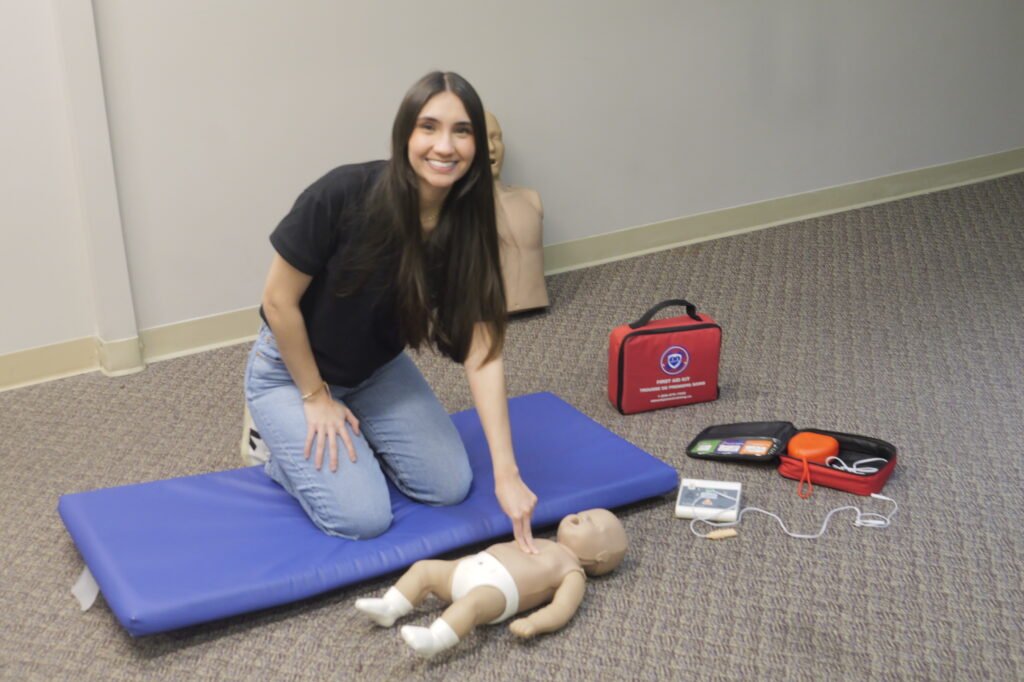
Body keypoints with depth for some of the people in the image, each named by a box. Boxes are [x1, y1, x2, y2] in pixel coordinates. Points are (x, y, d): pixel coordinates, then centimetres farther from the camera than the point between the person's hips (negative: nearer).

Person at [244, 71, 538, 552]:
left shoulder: (467, 228, -18)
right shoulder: (344, 196, -32)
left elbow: (482, 356, -19)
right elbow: (279, 301, -21)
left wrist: (506, 473, -25)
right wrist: (316, 396, -12)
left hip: (378, 371, 5)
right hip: (291, 370, -5)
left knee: (449, 486, -1)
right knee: (362, 518, -12)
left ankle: (350, 436, 20)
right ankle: (280, 441, 14)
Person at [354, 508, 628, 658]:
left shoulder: (573, 573, 6)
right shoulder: (540, 543, 33)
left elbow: (561, 609, -10)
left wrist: (532, 623, -28)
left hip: (499, 587, -9)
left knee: (472, 602, -38)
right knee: (423, 568, 3)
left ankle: (433, 640, -53)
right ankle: (389, 609, -1)